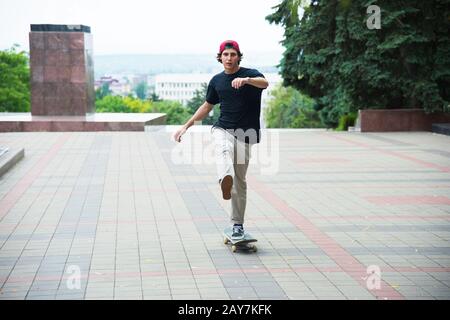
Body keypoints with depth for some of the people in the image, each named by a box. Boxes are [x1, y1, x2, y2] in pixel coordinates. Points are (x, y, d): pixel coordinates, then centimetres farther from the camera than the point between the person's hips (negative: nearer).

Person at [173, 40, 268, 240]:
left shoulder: (250, 74, -2)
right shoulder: (217, 80, 12)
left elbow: (264, 83, -26)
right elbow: (207, 106, 24)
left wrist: (246, 80, -47)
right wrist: (186, 126, 22)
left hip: (244, 134, -2)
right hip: (222, 128, 2)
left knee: (240, 182, 2)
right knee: (224, 150, -35)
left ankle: (237, 224, 13)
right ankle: (226, 182, -65)